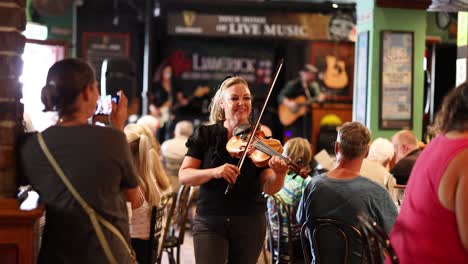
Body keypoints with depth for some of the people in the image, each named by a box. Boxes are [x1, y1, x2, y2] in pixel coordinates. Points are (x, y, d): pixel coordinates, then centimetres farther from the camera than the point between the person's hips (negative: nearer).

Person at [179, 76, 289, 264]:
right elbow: (184, 176, -5)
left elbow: (269, 188, -8)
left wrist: (279, 174, -30)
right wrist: (213, 172, -22)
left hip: (250, 223, 1)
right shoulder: (205, 135, 1)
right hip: (210, 222, -1)